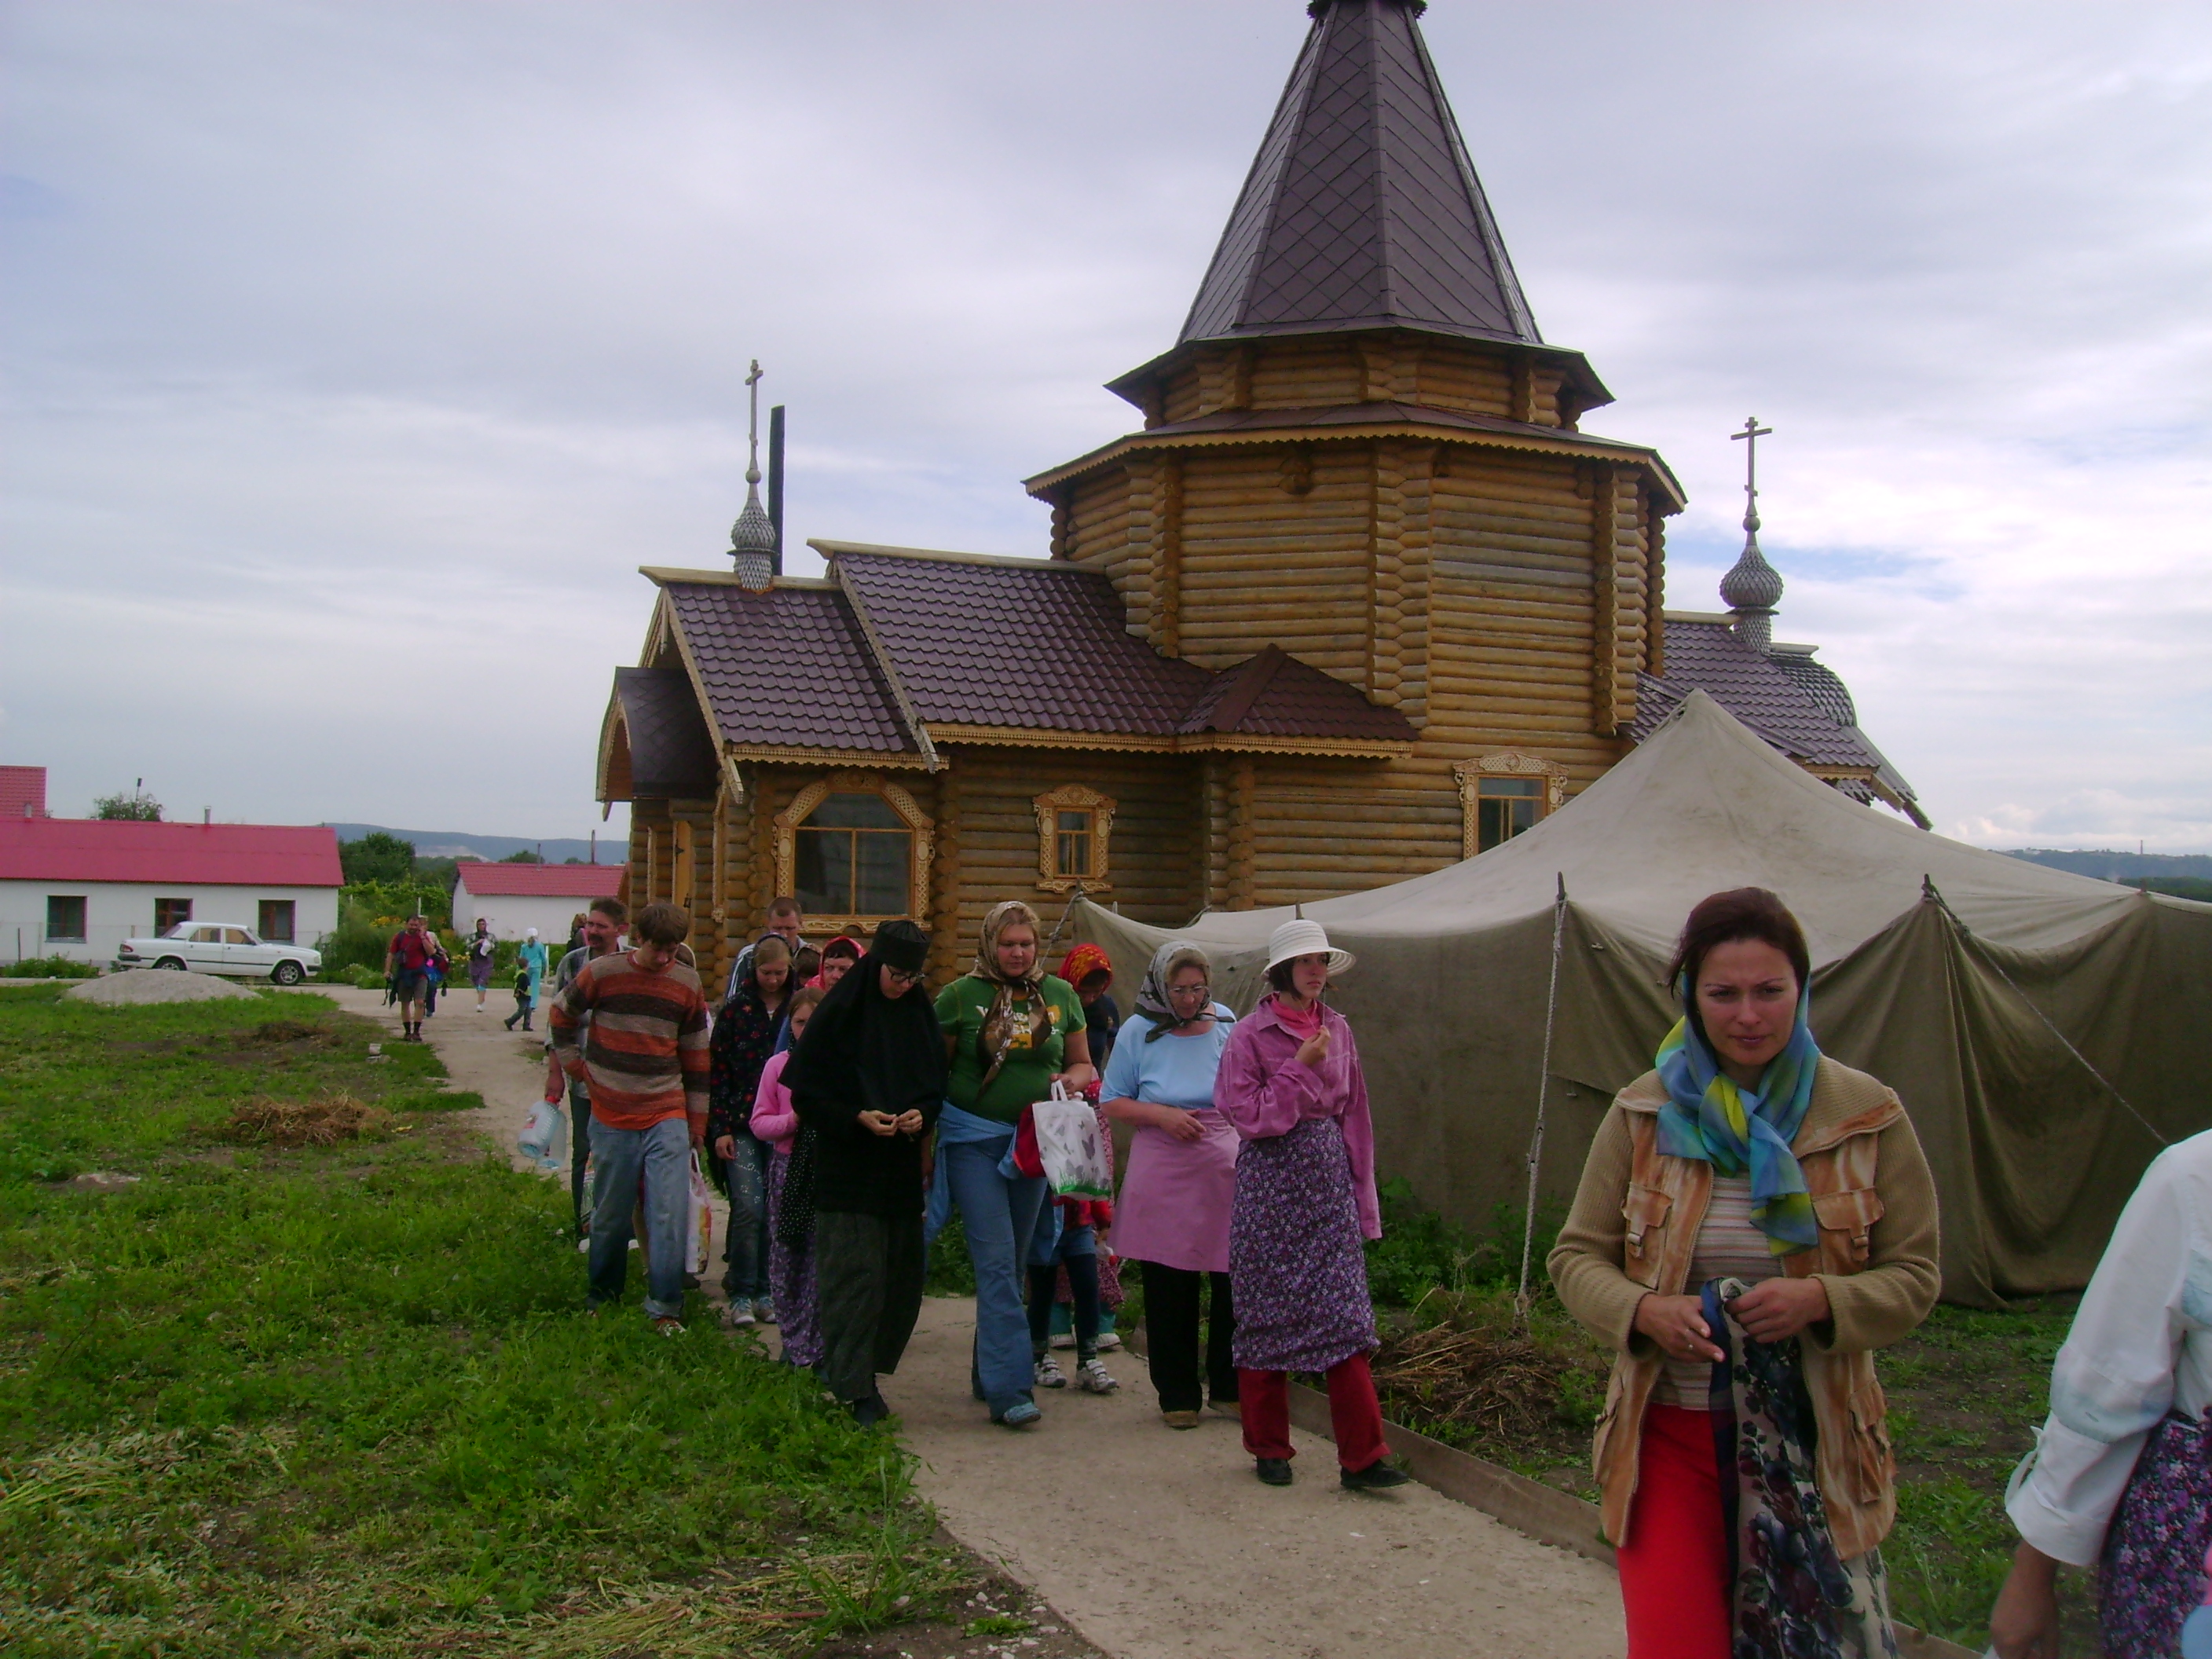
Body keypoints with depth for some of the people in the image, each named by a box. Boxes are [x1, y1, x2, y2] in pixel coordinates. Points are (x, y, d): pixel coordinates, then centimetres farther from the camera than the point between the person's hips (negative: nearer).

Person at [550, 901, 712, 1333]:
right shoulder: (600, 973, -5)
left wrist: (698, 1121, 11)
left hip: (668, 1118, 1)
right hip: (612, 1118, -1)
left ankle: (665, 1309, 1)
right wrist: (575, 1065, 5)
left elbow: (695, 1056, 9)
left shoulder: (687, 985, 2)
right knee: (610, 1216, 10)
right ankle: (603, 1300, 28)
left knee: (670, 1215, -8)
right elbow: (562, 1016, 14)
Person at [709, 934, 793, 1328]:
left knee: (777, 1210, 3)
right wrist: (720, 1128, -2)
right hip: (742, 1125, -1)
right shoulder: (735, 1010, 4)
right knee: (749, 1206, -9)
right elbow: (718, 1071, 4)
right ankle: (741, 1295, 1)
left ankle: (766, 1291, 14)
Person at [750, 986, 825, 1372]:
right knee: (786, 1257, 8)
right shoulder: (778, 1065, 4)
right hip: (787, 1169, 2)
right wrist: (793, 1120, -14)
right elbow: (760, 1123, 3)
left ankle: (813, 1348, 8)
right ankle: (793, 1342, 22)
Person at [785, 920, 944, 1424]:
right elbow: (806, 1088, -6)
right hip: (848, 1162, -5)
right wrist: (858, 1117, -18)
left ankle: (854, 1370, 22)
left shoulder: (920, 1014, 8)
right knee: (856, 1273, -7)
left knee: (902, 1274, 7)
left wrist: (923, 1114, -6)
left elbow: (938, 1083, 15)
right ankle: (855, 1388, 0)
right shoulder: (840, 1013, -6)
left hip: (902, 1162, 5)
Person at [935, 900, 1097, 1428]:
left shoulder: (1060, 995, 7)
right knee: (995, 1260, -11)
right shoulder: (960, 996, -3)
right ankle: (1009, 1388, -12)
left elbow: (1083, 1064, 16)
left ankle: (989, 1374, 25)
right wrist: (925, 1140, -4)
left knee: (1013, 1261, 12)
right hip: (973, 1139, -4)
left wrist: (1071, 1080, -7)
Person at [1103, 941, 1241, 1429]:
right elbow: (1113, 1103, 5)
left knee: (1235, 1282, 1)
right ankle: (1177, 1394, 18)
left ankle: (1230, 1389, 18)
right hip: (1162, 1177, -1)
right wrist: (1161, 1115, -11)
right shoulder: (1139, 1032, 4)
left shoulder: (1227, 1026, 8)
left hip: (1227, 1171, 1)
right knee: (1169, 1290, 4)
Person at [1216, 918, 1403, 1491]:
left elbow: (1353, 1114, 12)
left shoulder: (1337, 1029, 8)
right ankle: (1269, 1448, 20)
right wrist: (1300, 1069, -15)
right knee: (1269, 1316, 5)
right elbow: (1249, 1115, -13)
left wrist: (1361, 1191, 10)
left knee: (1346, 1315, -2)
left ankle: (1362, 1456, 1)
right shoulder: (1250, 1035, -6)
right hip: (1271, 1182, -4)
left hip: (1329, 1182, 4)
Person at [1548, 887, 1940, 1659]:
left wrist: (1821, 1300, -20)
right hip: (1670, 1433, 0)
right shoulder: (1643, 1114, -2)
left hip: (1812, 1444, 1)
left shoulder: (1867, 1116, -4)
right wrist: (1641, 1310, -18)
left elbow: (1913, 1275, 0)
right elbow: (1576, 1255, 3)